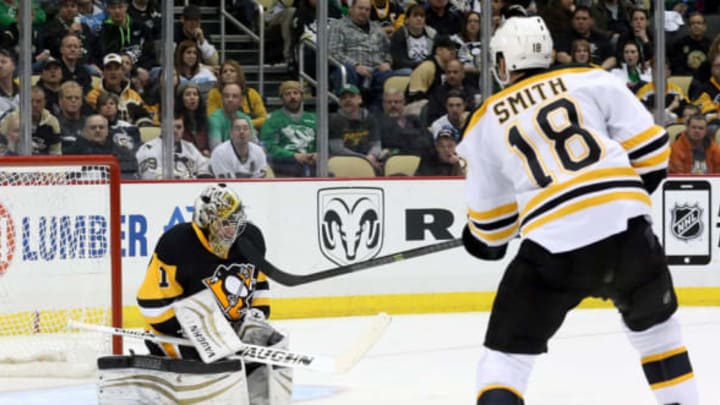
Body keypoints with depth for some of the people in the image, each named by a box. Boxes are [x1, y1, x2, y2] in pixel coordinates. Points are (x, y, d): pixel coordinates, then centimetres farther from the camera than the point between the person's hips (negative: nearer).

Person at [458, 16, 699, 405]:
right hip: (625, 226, 2)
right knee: (654, 323, 27)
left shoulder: (485, 123, 17)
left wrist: (483, 240, 47)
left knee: (508, 350, 7)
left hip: (552, 245, -1)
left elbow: (489, 219, 24)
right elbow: (649, 148, 10)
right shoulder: (592, 80, 15)